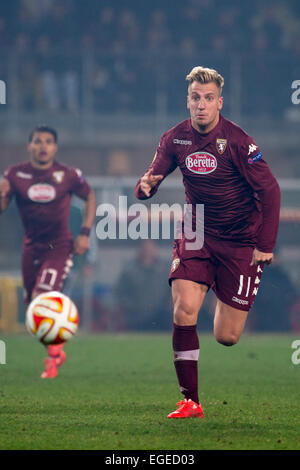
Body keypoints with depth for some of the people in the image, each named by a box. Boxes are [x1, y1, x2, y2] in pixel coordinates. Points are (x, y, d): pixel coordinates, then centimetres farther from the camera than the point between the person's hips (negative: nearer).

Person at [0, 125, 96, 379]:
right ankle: (58, 350, 35)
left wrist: (85, 233, 1)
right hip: (31, 246, 4)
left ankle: (53, 356, -4)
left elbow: (90, 197, 9)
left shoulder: (69, 175, -7)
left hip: (60, 246, -4)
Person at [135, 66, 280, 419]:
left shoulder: (237, 141, -16)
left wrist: (265, 245, -13)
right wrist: (145, 186, -25)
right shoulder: (175, 138, -4)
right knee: (184, 309, -21)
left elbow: (269, 191, -11)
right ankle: (190, 401, -11)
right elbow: (151, 180, 1)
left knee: (226, 337, -2)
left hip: (240, 241, -3)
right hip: (197, 234, 3)